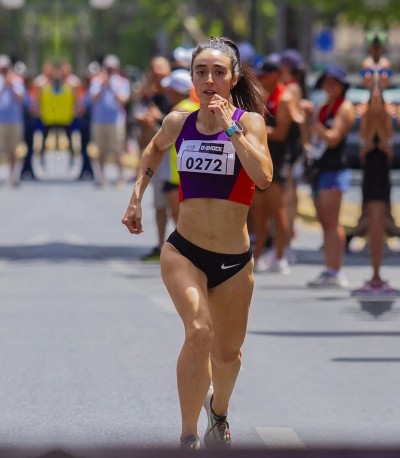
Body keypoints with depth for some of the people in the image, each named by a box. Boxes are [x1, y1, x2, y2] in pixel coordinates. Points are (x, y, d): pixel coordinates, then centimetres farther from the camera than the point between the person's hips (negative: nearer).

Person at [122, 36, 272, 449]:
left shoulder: (250, 121, -7)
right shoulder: (179, 123, 1)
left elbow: (263, 178, -25)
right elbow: (154, 149, 27)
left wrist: (230, 127, -24)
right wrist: (137, 197, 21)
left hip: (235, 260, 0)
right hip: (184, 250, 0)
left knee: (227, 352, 17)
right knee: (199, 333, -26)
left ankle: (218, 412, 50)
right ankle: (188, 438, -18)